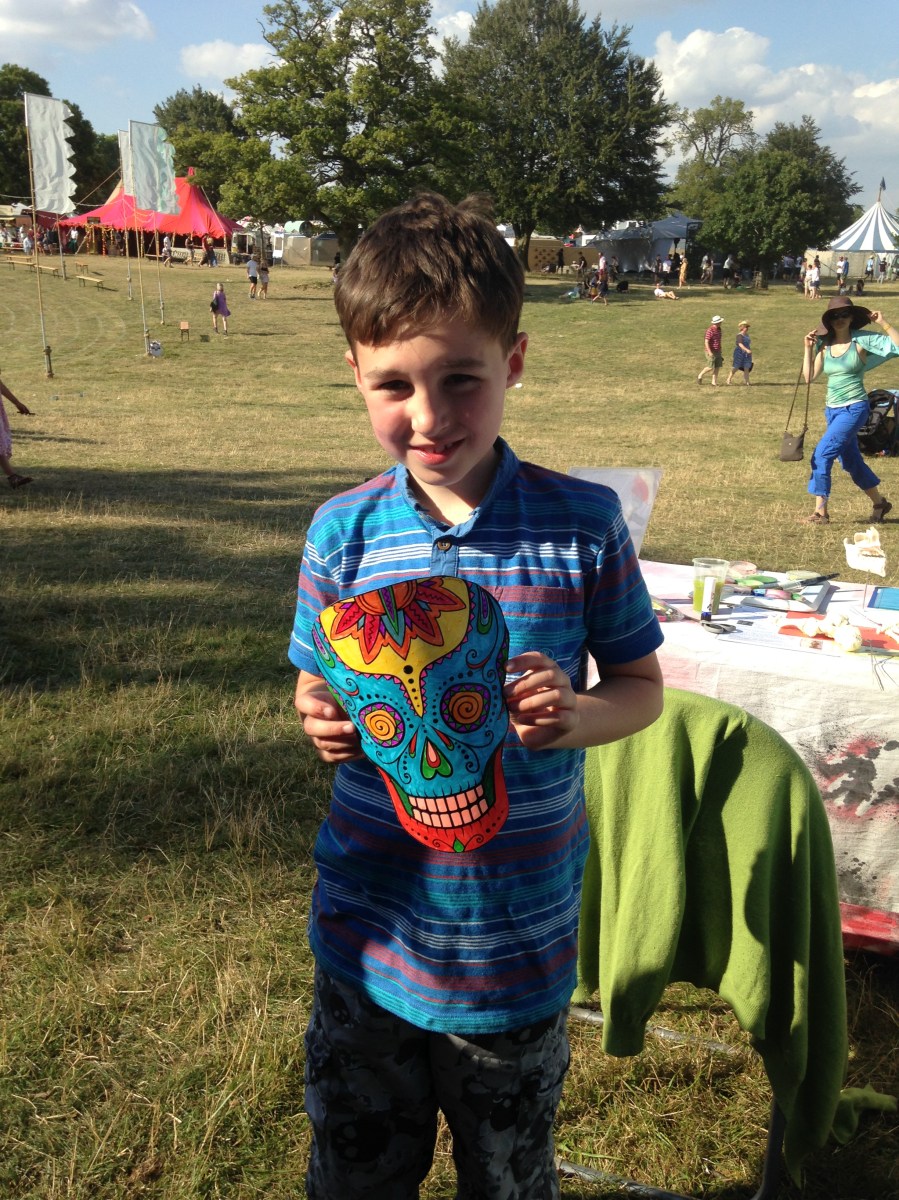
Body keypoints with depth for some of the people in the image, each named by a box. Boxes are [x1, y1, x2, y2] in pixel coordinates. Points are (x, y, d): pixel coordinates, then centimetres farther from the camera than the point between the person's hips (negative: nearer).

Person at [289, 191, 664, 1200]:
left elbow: (642, 687, -2)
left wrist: (576, 717, -23)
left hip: (520, 945, -1)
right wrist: (323, 722, -18)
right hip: (368, 936, 2)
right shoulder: (341, 533, -8)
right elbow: (318, 691, 4)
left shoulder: (583, 524, -13)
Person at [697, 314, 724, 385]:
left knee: (717, 367, 2)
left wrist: (720, 350, 24)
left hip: (717, 351, 8)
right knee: (710, 367, -7)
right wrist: (709, 352, -28)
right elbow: (706, 342, -21)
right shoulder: (710, 330, -18)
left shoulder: (719, 329, 9)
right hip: (711, 352, -8)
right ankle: (700, 376, 15)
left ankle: (714, 382, 5)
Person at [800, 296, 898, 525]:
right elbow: (809, 377, 2)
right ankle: (879, 503, 34)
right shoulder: (824, 344, 6)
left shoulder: (862, 340, -8)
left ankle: (821, 512, -12)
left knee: (822, 454, -17)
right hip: (832, 409, 7)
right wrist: (808, 348, -4)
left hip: (854, 408, -7)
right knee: (851, 461, 16)